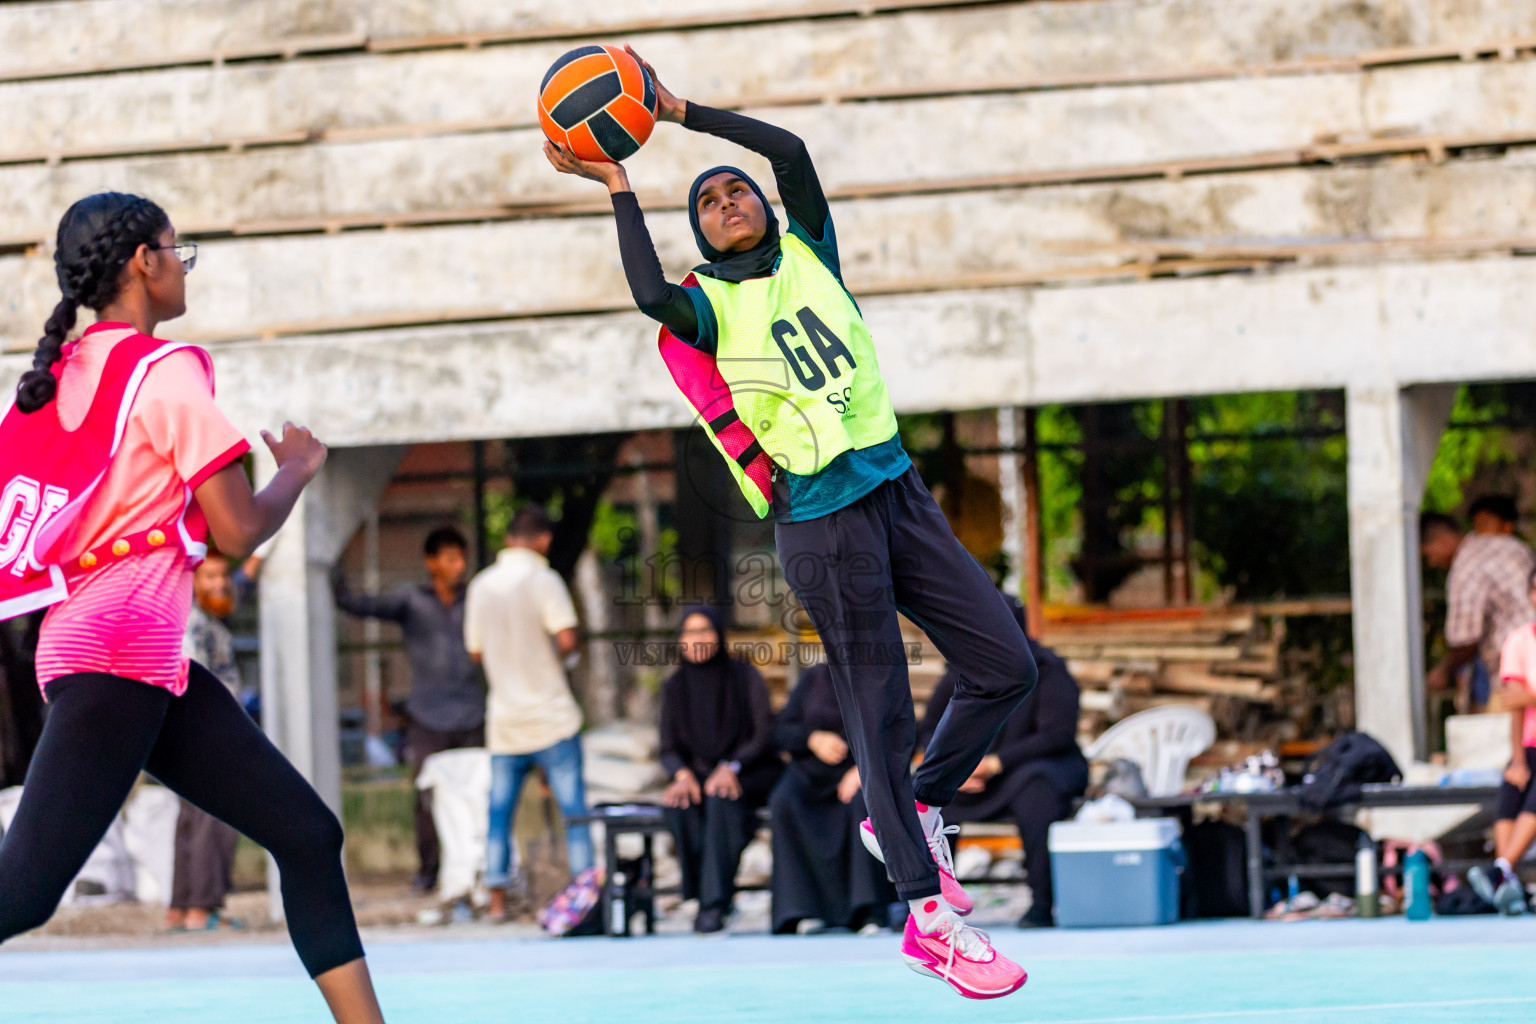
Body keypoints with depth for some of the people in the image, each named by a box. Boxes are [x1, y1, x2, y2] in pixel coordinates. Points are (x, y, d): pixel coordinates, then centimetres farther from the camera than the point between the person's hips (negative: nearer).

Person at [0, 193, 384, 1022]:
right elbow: (238, 531, -9)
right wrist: (299, 468, 10)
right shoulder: (166, 370, -8)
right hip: (118, 652, -10)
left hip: (153, 663, 10)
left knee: (307, 833, 6)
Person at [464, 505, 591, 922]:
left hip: (504, 719, 4)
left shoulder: (481, 585, 6)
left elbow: (476, 650, 13)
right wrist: (561, 652, 3)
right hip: (551, 716, -4)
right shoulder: (544, 581, -10)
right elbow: (567, 639, -19)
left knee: (499, 811, 8)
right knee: (573, 810, 0)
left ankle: (497, 899, 6)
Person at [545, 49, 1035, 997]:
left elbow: (791, 151, 1)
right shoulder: (708, 305, 0)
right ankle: (931, 919, 2)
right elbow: (652, 296, -24)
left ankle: (912, 810, 22)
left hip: (897, 490, 6)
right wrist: (617, 185, -15)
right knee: (883, 719, -4)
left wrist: (677, 110, 0)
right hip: (823, 523, -5)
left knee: (1007, 669, 1)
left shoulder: (808, 257, 14)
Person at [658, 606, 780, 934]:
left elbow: (766, 735, -10)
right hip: (698, 773, 3)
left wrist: (731, 768, -27)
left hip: (751, 774, -3)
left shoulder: (745, 676, -3)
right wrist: (682, 775, -19)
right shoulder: (675, 686, 6)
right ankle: (702, 891, -30)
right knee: (678, 804, -33)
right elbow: (669, 748, 4)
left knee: (721, 797, -38)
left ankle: (715, 901, -41)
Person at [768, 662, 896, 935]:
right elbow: (781, 730, 6)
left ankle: (871, 910, -36)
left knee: (864, 801, -37)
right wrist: (813, 739, -15)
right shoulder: (813, 679, 10)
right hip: (813, 773, 2)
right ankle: (798, 911, -33)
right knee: (784, 802, -32)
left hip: (860, 770, -2)